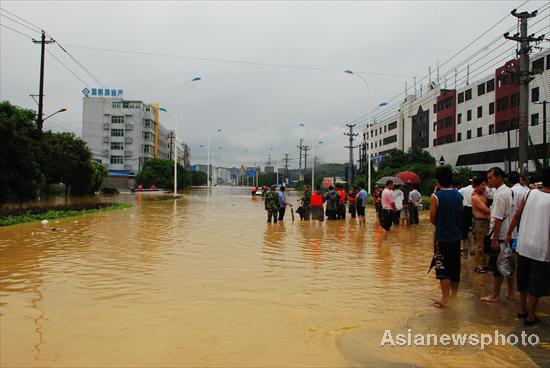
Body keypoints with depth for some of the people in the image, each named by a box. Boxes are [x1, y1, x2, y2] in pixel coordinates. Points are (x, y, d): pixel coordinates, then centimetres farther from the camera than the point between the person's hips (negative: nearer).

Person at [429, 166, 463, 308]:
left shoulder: (436, 196, -13)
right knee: (455, 267, 16)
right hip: (456, 236, 6)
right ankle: (454, 295, 29)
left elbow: (432, 219, -8)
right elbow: (461, 215, 11)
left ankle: (445, 299, 5)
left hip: (442, 237, -6)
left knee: (443, 269, 2)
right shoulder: (458, 194, 4)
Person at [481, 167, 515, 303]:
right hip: (509, 235, 9)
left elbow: (498, 219, -22)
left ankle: (495, 296, 11)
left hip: (500, 235, -9)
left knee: (497, 267, 1)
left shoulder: (499, 195, -19)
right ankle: (511, 293, 27)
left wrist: (495, 239, -20)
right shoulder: (509, 191, 10)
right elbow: (512, 214, 17)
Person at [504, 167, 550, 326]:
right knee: (536, 283, 7)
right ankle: (531, 316, 15)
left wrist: (509, 234, 16)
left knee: (523, 279, 18)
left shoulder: (530, 193, 1)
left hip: (523, 245, 5)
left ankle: (522, 310, 31)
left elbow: (517, 215, 6)